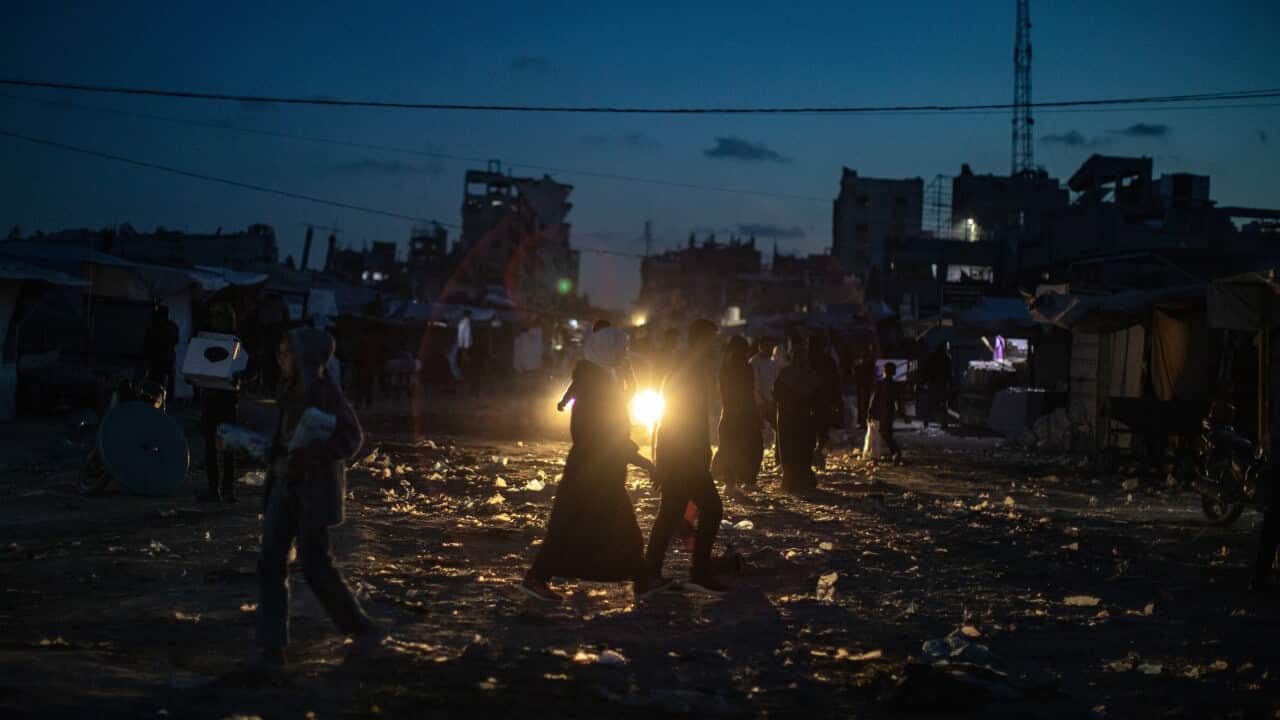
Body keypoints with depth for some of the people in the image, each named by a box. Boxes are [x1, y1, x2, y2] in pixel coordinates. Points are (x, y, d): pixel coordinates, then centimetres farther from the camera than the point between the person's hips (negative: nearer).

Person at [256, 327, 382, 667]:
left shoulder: (326, 392, -14)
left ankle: (362, 628, 17)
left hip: (315, 489, -7)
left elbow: (351, 438, -19)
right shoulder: (292, 390, 9)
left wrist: (299, 460, -24)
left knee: (315, 566, -2)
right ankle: (272, 646, 2)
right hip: (285, 487, 7)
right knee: (271, 563, -1)